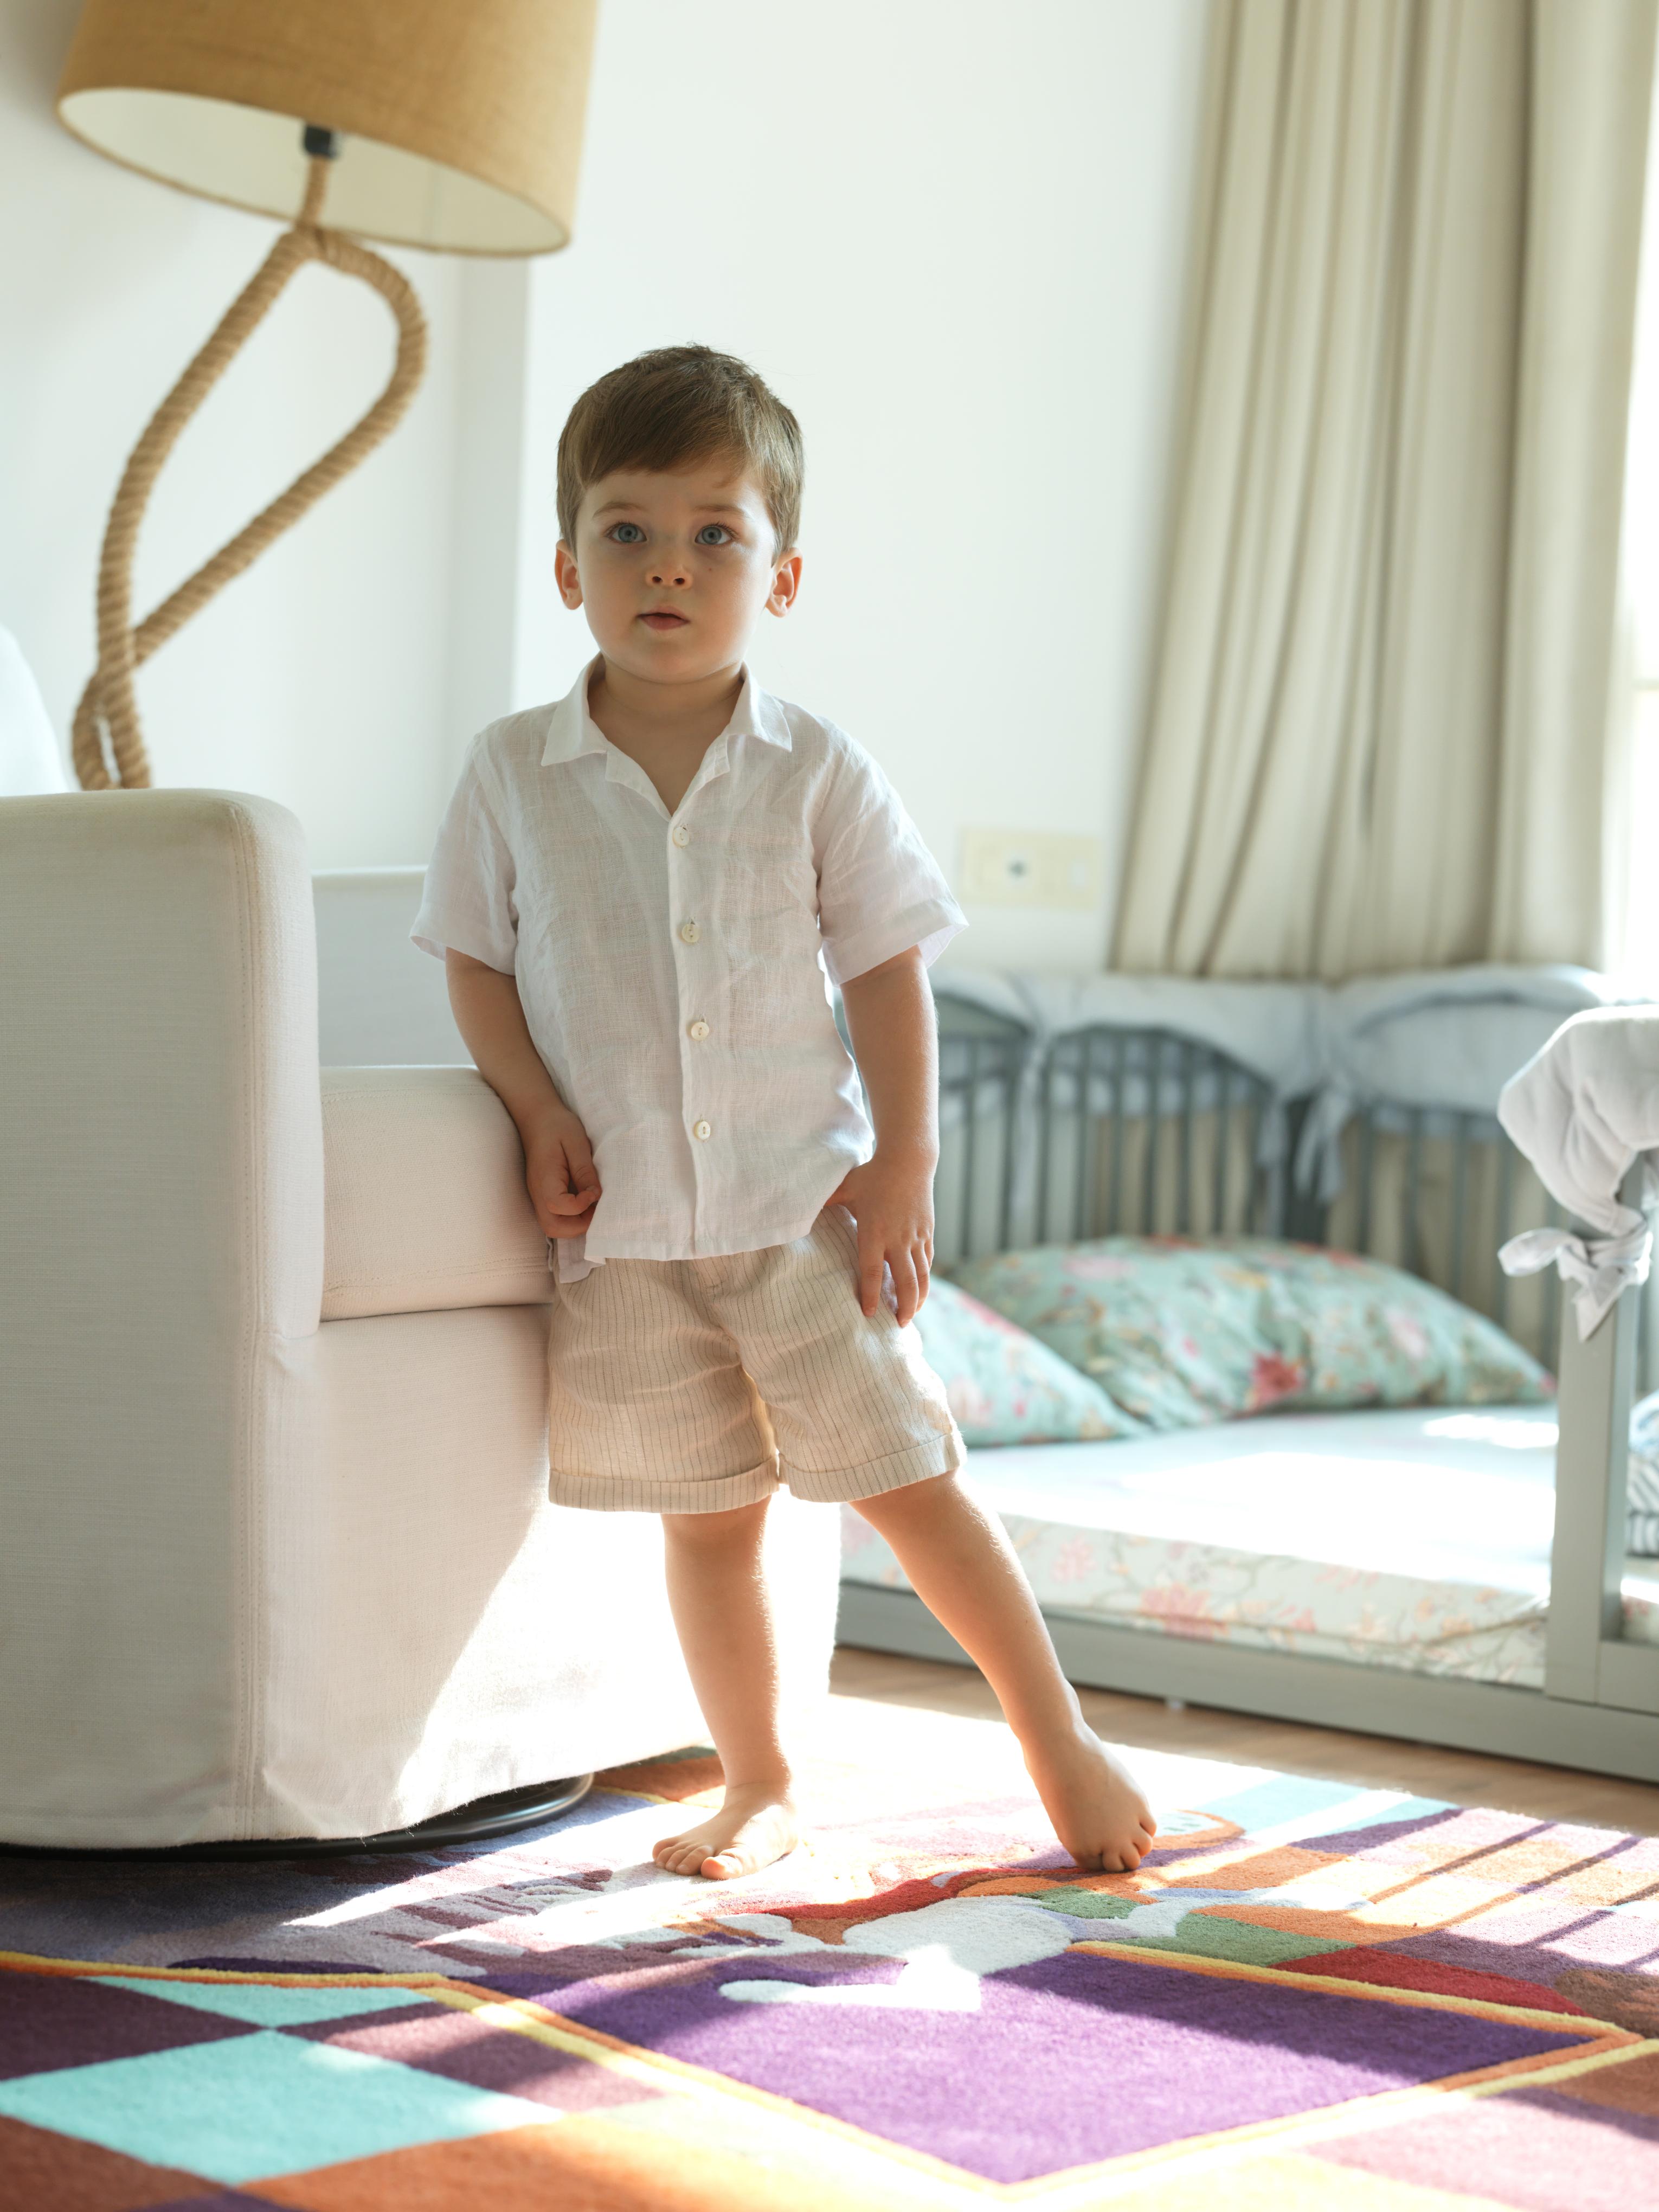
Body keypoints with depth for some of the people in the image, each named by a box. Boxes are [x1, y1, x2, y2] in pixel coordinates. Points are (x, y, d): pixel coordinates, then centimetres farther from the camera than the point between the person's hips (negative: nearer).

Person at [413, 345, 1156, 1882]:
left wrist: (904, 1165, -6)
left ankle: (1061, 1742, 16)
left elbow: (888, 972, 0)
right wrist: (541, 1116, -8)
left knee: (908, 1479, 0)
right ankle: (757, 1788, 26)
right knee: (704, 1516, 10)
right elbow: (475, 962, 6)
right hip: (621, 1224, 2)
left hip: (802, 1200, -1)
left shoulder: (816, 776, -3)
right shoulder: (513, 775, 0)